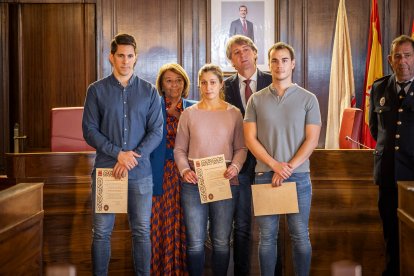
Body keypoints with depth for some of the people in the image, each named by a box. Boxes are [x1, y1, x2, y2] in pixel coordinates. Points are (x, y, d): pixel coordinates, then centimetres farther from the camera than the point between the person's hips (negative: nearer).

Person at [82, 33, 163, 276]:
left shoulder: (149, 91, 6)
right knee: (101, 232, 4)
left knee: (142, 232, 6)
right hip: (105, 169, -1)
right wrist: (118, 153, -13)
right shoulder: (97, 90, 4)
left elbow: (156, 131, 1)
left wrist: (133, 157, -12)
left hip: (141, 172, 1)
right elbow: (89, 130, -2)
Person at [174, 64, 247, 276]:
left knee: (221, 241, 6)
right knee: (195, 241, 4)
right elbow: (179, 149, 6)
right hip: (193, 183, 0)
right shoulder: (189, 114, 5)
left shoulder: (234, 113, 4)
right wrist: (184, 170, -10)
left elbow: (241, 148, 3)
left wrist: (235, 166, -15)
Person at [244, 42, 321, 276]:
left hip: (299, 176, -1)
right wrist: (274, 165, -11)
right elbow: (250, 138, 1)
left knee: (300, 236, 4)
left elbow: (312, 140, -2)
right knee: (267, 236, 6)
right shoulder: (256, 99, 7)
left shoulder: (308, 99, 4)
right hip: (265, 175, 1)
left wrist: (289, 167, -11)